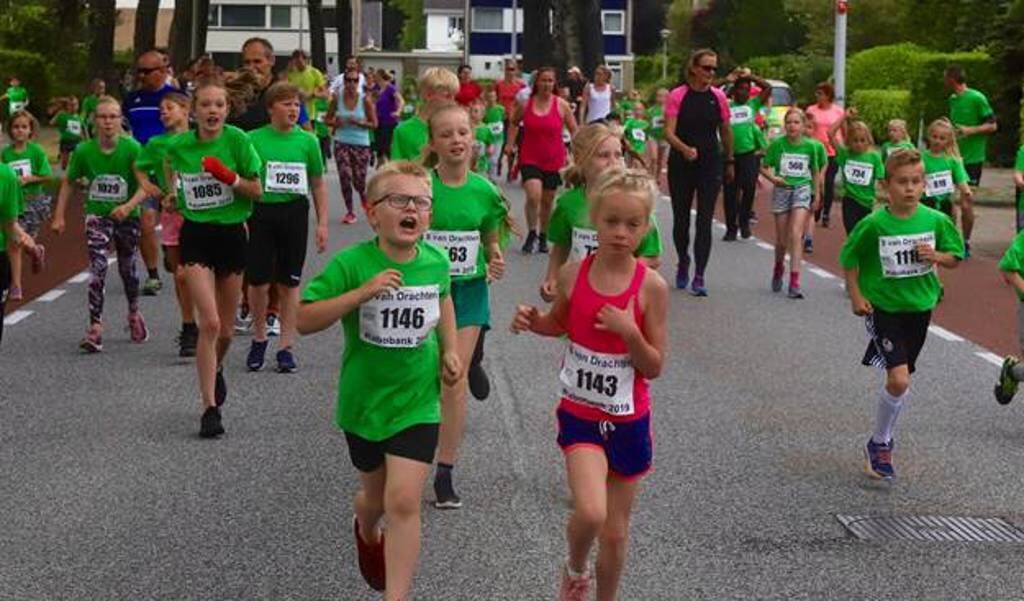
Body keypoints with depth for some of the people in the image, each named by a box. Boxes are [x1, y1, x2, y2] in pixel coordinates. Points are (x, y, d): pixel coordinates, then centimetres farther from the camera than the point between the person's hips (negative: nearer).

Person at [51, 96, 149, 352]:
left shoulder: (132, 148, -14)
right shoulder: (84, 151, -8)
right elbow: (68, 182, 6)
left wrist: (129, 206, -34)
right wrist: (59, 216, 2)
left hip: (127, 216, 0)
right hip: (97, 215, 0)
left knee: (127, 268, 14)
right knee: (98, 268, -16)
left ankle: (134, 313, 42)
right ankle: (95, 329, -18)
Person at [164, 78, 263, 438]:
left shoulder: (237, 140, -9)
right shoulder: (179, 146, -3)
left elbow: (257, 191, -6)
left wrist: (230, 178, -20)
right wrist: (174, 200, 8)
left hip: (231, 234, 1)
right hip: (196, 236, -1)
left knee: (225, 329, 11)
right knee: (209, 323, -15)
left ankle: (216, 371, 46)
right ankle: (210, 409, -9)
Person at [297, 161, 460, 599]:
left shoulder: (436, 262, -6)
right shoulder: (351, 264, -18)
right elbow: (304, 320, -22)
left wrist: (450, 349, 8)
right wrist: (361, 293, -32)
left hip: (417, 403, 1)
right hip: (364, 402, 0)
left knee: (404, 501, -13)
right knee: (376, 494, 19)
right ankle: (366, 533, 56)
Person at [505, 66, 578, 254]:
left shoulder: (561, 105, -4)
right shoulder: (525, 103, -3)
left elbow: (574, 130, 4)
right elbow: (514, 123, 16)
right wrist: (510, 143, 8)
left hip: (553, 160, 1)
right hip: (530, 158, -1)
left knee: (547, 200, 11)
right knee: (533, 195, -19)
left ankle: (543, 237, 30)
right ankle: (532, 233, 2)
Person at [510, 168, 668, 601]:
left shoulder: (651, 287, -12)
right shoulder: (573, 275, -7)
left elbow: (655, 367, -8)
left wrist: (629, 332, -25)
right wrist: (532, 322, -7)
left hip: (628, 420, 0)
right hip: (579, 414, 0)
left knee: (615, 532, 10)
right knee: (590, 514, -20)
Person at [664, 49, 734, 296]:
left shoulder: (718, 97, 2)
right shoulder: (677, 96, -6)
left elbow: (726, 131, 14)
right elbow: (668, 132, -12)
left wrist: (729, 161, 19)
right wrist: (685, 149, -30)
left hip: (710, 164, 1)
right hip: (681, 164, -1)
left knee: (705, 221, -6)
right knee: (681, 219, 11)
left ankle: (699, 276, -5)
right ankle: (683, 262, 36)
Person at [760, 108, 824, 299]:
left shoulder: (809, 146, -1)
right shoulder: (777, 144, -5)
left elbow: (815, 172, 12)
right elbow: (764, 168, 2)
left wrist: (816, 194, 14)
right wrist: (773, 178, -18)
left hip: (802, 190, 0)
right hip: (782, 190, 1)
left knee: (795, 235, -16)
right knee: (781, 239, 9)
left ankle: (794, 282, -18)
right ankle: (778, 267, 40)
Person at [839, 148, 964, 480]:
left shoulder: (935, 221, -6)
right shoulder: (873, 224, -14)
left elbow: (955, 256, 6)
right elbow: (850, 259, 0)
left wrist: (937, 256, -14)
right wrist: (856, 296, -8)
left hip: (919, 307, 4)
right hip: (883, 307, -4)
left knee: (901, 379, 14)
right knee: (898, 379, -16)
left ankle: (884, 440, 34)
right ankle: (879, 444, 4)